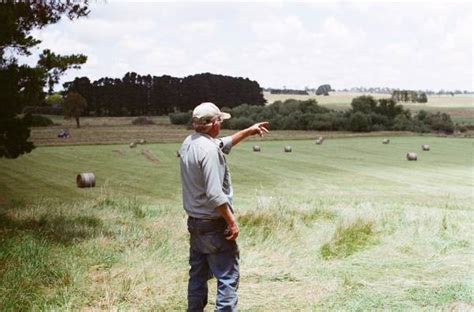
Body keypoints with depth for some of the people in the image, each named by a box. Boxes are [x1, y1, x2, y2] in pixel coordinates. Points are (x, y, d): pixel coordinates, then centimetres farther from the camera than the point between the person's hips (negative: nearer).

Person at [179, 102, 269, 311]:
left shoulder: (188, 143, 6)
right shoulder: (209, 150, -21)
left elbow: (223, 144, 24)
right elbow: (215, 194, -25)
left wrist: (248, 131, 28)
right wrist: (232, 221, -16)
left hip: (194, 223, 9)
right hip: (214, 225, -9)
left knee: (198, 275, 17)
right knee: (228, 278, -2)